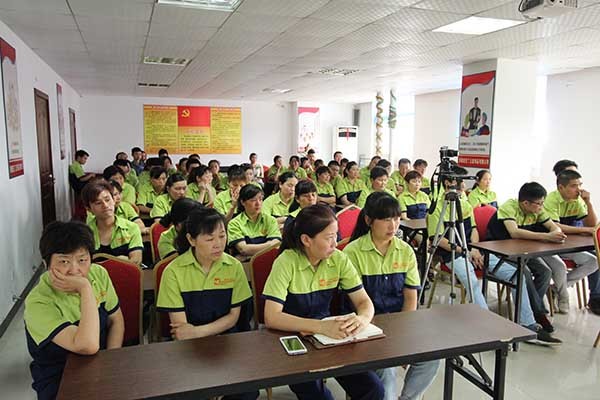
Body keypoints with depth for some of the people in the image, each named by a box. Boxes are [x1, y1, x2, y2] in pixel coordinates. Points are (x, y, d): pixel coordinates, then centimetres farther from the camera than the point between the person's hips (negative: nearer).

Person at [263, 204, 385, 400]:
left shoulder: (339, 259, -7)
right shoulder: (286, 262, -19)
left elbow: (364, 301, -4)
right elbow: (271, 317, -26)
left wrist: (362, 319, -28)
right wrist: (321, 326, -37)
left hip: (329, 336, 4)